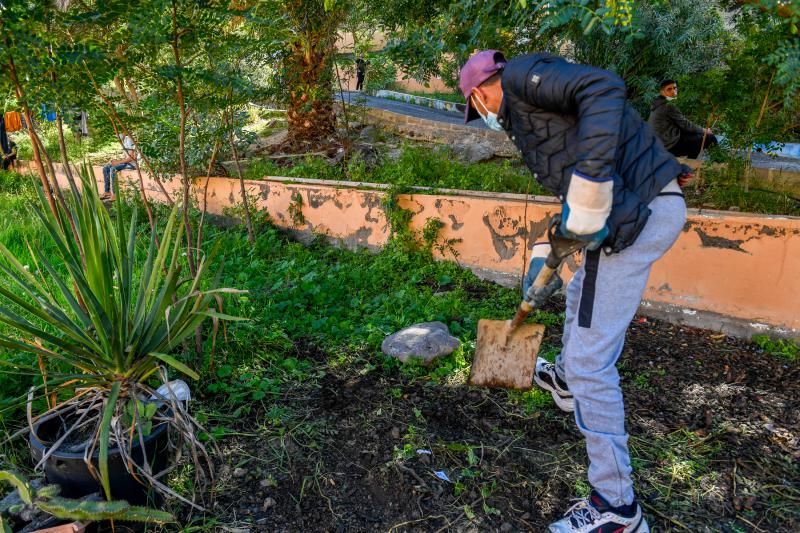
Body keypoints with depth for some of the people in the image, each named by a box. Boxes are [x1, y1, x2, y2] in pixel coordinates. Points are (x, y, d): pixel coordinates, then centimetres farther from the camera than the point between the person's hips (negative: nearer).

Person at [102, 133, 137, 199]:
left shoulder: (128, 141, -16)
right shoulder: (124, 141, 16)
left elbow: (131, 158, -23)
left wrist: (118, 162, -19)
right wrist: (117, 161, 5)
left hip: (132, 163, -10)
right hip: (127, 162, 10)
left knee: (113, 169, -29)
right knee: (105, 168, 1)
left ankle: (114, 194, -24)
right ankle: (106, 191, 0)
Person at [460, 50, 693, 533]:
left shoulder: (521, 75, -4)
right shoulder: (529, 110, 24)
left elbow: (604, 89, -23)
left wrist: (587, 202, -26)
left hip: (636, 213, -10)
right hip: (650, 205, 10)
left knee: (592, 358, -5)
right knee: (580, 293, 32)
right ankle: (565, 381, 57)